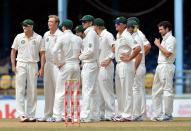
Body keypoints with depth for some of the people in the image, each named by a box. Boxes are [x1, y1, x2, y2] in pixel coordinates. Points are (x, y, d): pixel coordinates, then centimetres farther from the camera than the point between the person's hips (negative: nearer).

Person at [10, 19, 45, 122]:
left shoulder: (38, 38, 2)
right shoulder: (19, 37, 4)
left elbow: (42, 53, 2)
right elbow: (13, 51, 9)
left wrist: (42, 68, -7)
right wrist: (13, 65, -3)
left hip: (33, 65, 0)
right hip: (21, 64, 0)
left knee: (32, 91, 2)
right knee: (20, 90, -7)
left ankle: (31, 115, 6)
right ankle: (21, 114, -9)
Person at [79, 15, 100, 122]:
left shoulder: (90, 33, -11)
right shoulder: (93, 33, 18)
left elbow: (91, 50, -20)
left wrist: (80, 57, -8)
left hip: (89, 64, -10)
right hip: (94, 64, 10)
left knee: (87, 90, -12)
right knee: (93, 91, 11)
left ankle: (86, 115, -15)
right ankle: (95, 115, 14)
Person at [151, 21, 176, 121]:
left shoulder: (171, 39, -9)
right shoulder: (164, 39, 21)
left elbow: (168, 53, -20)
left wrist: (158, 45, -13)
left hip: (166, 66, -11)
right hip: (160, 66, 11)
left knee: (167, 90, -8)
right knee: (156, 90, 9)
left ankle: (168, 114, -7)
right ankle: (158, 114, 12)